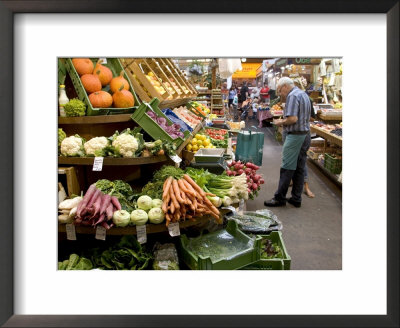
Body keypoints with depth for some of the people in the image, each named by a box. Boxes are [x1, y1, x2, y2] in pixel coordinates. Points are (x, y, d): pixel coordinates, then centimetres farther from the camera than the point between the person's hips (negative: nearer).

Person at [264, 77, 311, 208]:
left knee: (287, 168, -5)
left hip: (295, 136, -10)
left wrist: (281, 122, -6)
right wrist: (284, 122, 15)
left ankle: (280, 198, 1)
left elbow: (293, 119, -23)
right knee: (299, 168, 11)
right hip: (306, 134, 10)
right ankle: (296, 199, 17)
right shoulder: (304, 94, 18)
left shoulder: (292, 96, -12)